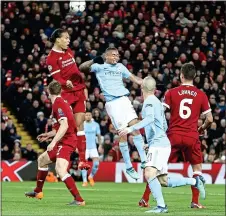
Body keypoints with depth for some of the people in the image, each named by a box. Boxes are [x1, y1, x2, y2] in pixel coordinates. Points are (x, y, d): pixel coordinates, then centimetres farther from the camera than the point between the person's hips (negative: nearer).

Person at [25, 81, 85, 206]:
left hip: (66, 142, -11)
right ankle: (38, 192, 41)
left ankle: (78, 199, -34)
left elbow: (64, 125, -25)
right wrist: (48, 134, 35)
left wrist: (53, 142, -27)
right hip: (64, 142, 11)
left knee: (60, 169, -28)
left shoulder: (58, 104, -15)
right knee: (41, 159, 26)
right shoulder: (60, 103, 15)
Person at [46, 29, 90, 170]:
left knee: (80, 124, 2)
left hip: (79, 92, 6)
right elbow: (56, 78, -16)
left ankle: (82, 159, 2)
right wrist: (66, 83, -35)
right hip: (65, 94, -6)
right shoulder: (52, 57, -9)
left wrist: (83, 87, 21)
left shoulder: (69, 52, 14)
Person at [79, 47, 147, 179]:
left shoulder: (120, 67, 17)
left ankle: (144, 160, -6)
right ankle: (129, 167, 3)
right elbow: (82, 68, -8)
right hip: (112, 103, -4)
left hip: (124, 99, 4)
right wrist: (93, 61, -26)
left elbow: (134, 78, 20)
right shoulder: (99, 66, 3)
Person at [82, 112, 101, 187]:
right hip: (84, 147, -2)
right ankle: (85, 181, 0)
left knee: (96, 163, -11)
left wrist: (100, 145, 3)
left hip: (93, 147, 2)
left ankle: (91, 176, 14)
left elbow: (99, 135, 11)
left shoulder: (96, 125, 5)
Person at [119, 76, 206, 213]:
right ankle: (195, 181, 14)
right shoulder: (157, 102, 20)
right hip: (163, 144, 9)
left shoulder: (149, 102, -7)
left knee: (149, 174, -22)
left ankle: (161, 206, -28)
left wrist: (131, 129, -33)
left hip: (158, 144, -9)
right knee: (163, 181, 10)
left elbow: (150, 118, -27)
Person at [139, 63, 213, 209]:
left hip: (173, 136, 0)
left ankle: (145, 199, 9)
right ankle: (195, 201, 7)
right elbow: (210, 119, 4)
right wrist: (202, 129, 23)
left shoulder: (172, 93, 0)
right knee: (197, 168, 16)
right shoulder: (201, 95, 2)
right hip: (192, 137, 0)